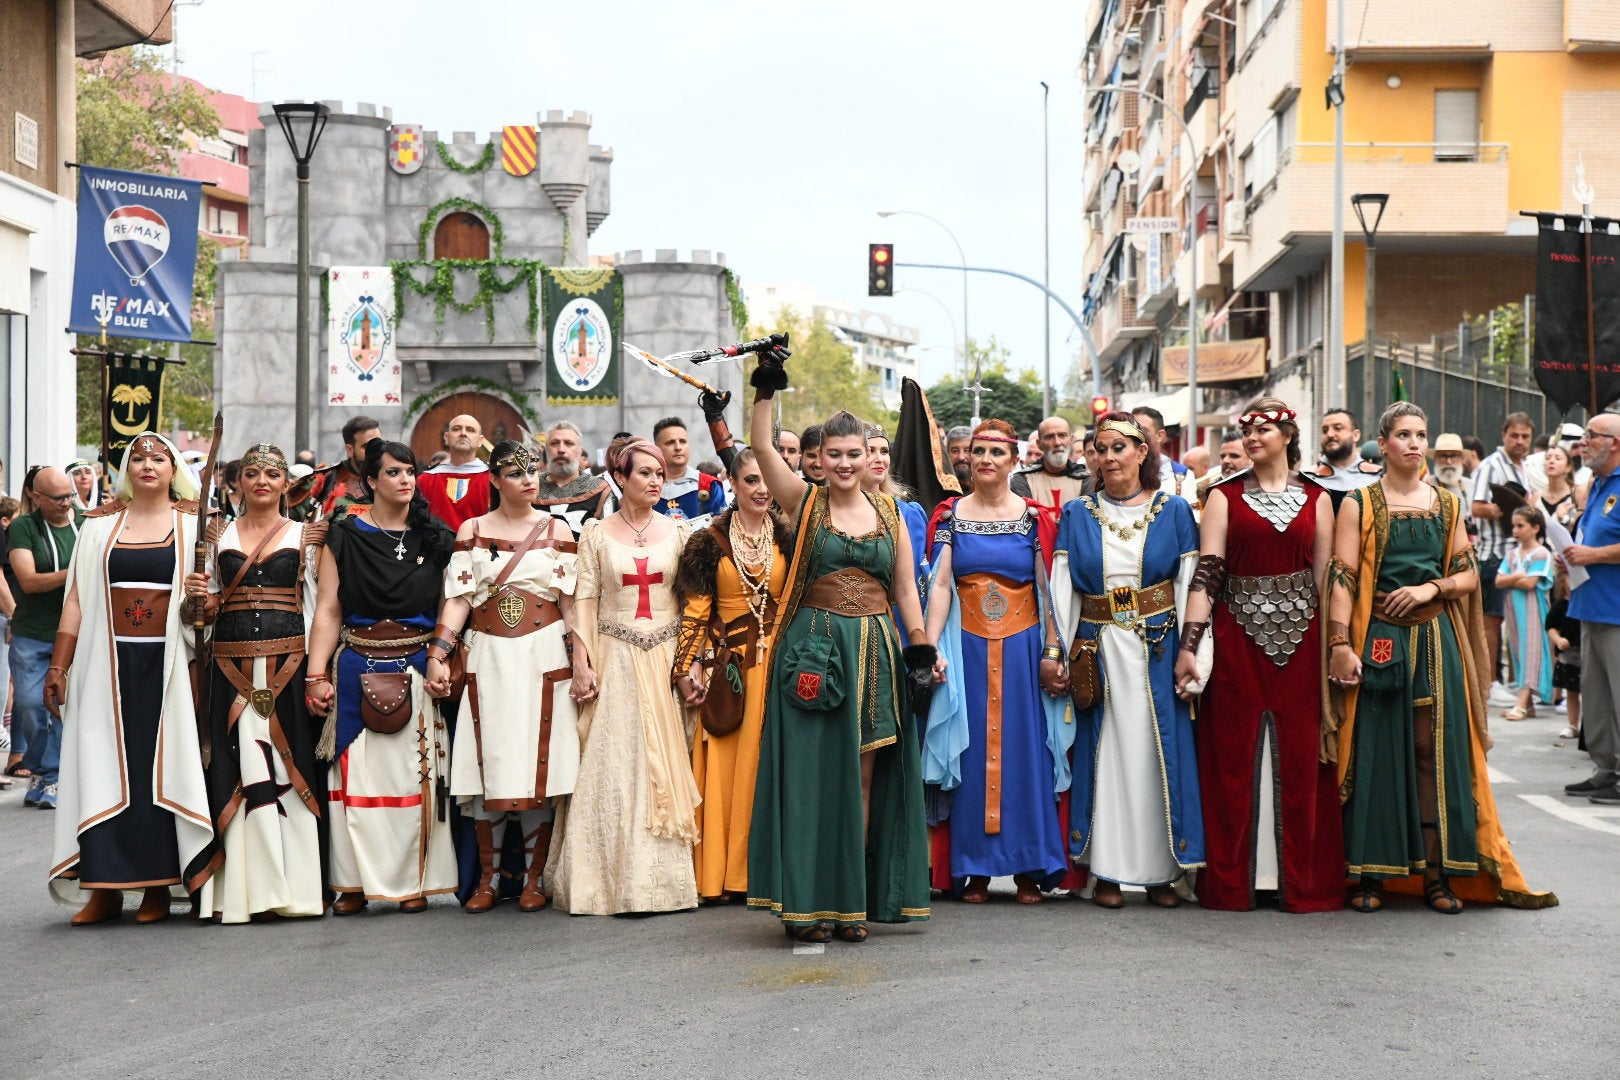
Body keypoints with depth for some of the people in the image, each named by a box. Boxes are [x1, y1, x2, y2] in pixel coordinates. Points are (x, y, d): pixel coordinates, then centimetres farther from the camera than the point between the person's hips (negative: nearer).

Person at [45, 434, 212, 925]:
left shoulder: (195, 524, 6)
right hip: (109, 663, 2)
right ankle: (105, 888, 7)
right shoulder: (100, 524, 11)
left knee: (163, 767, 0)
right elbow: (76, 599, 10)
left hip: (169, 663, -1)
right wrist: (58, 667, 4)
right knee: (104, 768, 0)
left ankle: (158, 886, 8)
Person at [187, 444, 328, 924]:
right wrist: (198, 595, -6)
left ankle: (294, 885, 1)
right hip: (233, 666, 2)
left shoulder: (305, 536, 8)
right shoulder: (219, 536, 14)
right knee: (237, 771, -3)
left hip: (289, 664, -1)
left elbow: (318, 605, 5)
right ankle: (240, 889, -1)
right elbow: (209, 610, 17)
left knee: (291, 769, -5)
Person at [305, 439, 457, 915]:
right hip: (358, 667, -1)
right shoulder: (344, 536, 4)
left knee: (414, 772, 2)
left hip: (418, 670, 1)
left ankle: (414, 880, 10)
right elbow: (328, 610, 0)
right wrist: (317, 676, -8)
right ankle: (355, 882, 6)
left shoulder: (434, 538, 9)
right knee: (356, 774, -1)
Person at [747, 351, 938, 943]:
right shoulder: (805, 502, 3)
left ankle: (853, 899, 11)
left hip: (875, 651, 3)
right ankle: (808, 900, 1)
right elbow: (762, 447, -11)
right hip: (814, 647, -3)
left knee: (862, 779, 5)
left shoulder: (888, 512, 10)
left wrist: (921, 649, 3)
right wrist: (766, 389, -20)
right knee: (811, 774, -4)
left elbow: (905, 589, 11)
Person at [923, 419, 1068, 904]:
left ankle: (1029, 868, 9)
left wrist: (1051, 653, -5)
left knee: (1024, 750, 1)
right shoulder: (951, 515, 5)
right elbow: (941, 585, -1)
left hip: (1022, 646, -1)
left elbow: (1046, 589, 0)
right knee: (971, 752, 2)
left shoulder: (1034, 517, 2)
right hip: (967, 646, 1)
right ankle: (976, 869, 9)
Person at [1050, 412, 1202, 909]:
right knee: (1105, 752, 1)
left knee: (1159, 751, 0)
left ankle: (1162, 870, 9)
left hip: (1157, 647, -1)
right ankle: (1106, 870, 7)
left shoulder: (1173, 510, 5)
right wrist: (1057, 653, -4)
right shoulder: (1078, 514, 8)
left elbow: (1188, 584, 1)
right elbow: (1061, 588, 5)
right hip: (1100, 649, 1)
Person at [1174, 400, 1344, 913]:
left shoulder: (1316, 498, 10)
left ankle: (1303, 880, 10)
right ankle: (1232, 882, 8)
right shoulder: (1224, 496, 6)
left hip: (1300, 637, 1)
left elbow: (1328, 577, 7)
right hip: (1239, 636, -1)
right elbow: (1207, 574, -3)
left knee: (1300, 759, 2)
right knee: (1233, 759, 0)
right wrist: (1189, 644, -11)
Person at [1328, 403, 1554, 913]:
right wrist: (1340, 644, -15)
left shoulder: (1446, 505, 12)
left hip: (1437, 640, 3)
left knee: (1437, 752, 1)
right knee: (1376, 751, -2)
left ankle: (1437, 874, 6)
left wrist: (1432, 587, -9)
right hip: (1379, 640, -3)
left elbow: (1469, 574, 11)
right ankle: (1370, 875, 4)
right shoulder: (1359, 504, 1)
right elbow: (1343, 578, -6)